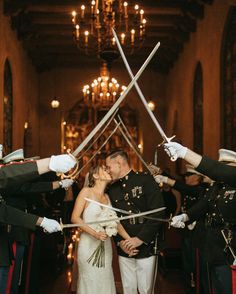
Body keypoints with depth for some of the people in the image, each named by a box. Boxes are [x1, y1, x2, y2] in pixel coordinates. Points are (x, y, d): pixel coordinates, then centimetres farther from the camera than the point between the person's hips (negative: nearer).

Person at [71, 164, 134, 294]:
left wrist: (129, 239, -9)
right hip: (89, 244, -5)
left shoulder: (107, 197, 11)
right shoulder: (86, 192, -5)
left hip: (105, 245, 5)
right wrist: (95, 233, -19)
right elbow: (75, 218, -10)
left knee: (105, 282, 7)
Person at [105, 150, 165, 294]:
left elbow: (158, 213, -12)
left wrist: (140, 238, -14)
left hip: (146, 247, -4)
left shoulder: (145, 180, -6)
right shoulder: (112, 189, 11)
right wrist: (119, 241, -2)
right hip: (124, 249, 4)